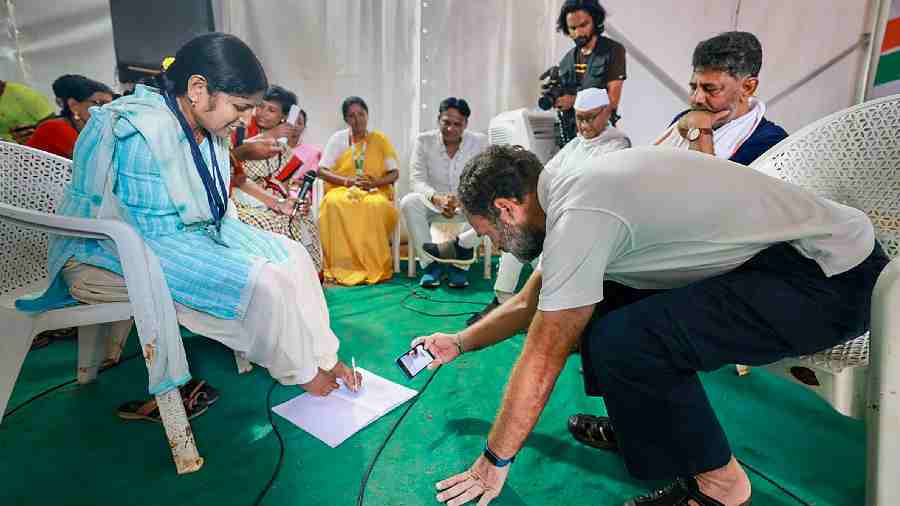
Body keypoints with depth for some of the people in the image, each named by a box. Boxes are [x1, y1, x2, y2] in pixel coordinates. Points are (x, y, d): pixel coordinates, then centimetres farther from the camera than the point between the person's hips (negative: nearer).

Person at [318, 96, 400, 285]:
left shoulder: (380, 139, 9)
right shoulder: (337, 139, 9)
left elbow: (394, 173, 6)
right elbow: (322, 171, 2)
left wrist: (375, 182, -14)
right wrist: (348, 181, -14)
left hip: (375, 191, 0)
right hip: (342, 189, 1)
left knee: (377, 206, -37)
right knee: (334, 204, -36)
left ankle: (374, 267, -29)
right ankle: (342, 266, -32)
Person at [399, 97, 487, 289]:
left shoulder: (480, 142, -5)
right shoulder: (424, 140, -4)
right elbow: (417, 180, -12)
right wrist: (437, 198, -34)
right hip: (432, 203, 0)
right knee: (409, 202, -30)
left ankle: (459, 263, -21)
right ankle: (431, 263, -21)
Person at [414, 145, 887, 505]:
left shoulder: (578, 215, -25)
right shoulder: (569, 190, 4)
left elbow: (542, 360, -20)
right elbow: (528, 303, 16)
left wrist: (495, 460, -7)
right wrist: (458, 343, 25)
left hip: (832, 275, -9)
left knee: (620, 341, -28)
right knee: (598, 297, 8)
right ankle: (640, 419, 17)